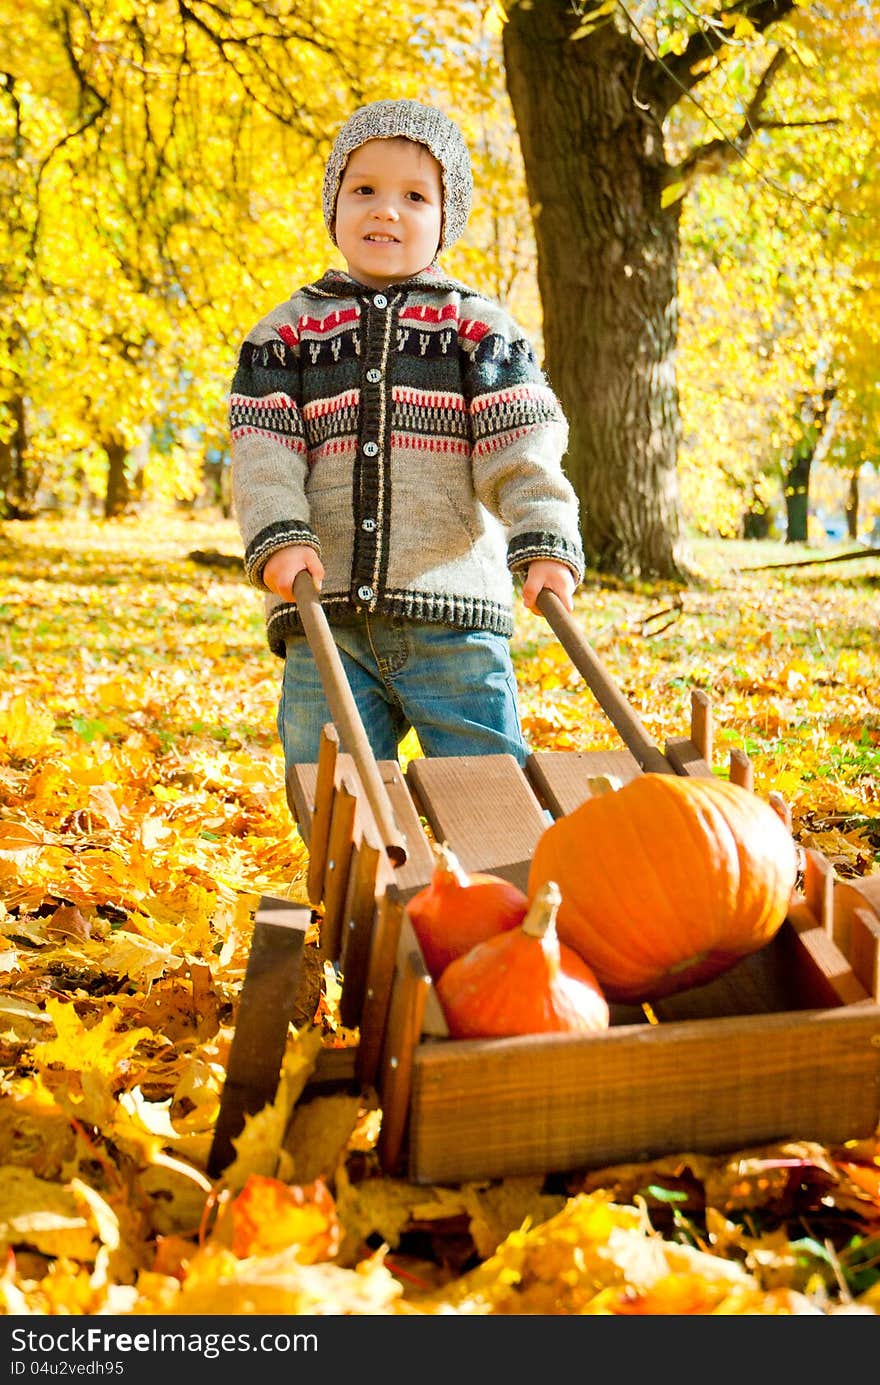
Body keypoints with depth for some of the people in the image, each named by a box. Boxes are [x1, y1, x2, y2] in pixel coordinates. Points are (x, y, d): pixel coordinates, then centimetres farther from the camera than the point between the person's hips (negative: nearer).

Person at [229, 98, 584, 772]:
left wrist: (546, 542, -18)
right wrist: (280, 539, -16)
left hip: (453, 615, -1)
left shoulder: (481, 328, 9)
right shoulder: (288, 331, 12)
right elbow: (262, 448, 2)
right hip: (324, 619, 2)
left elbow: (522, 448, -2)